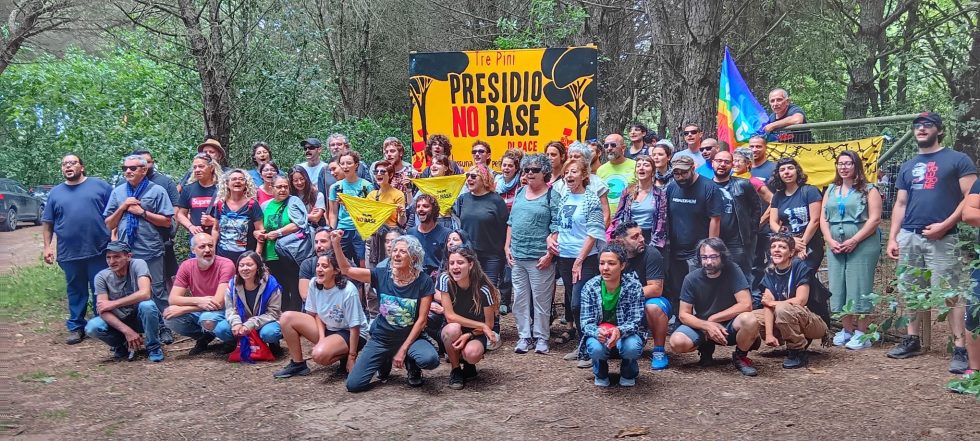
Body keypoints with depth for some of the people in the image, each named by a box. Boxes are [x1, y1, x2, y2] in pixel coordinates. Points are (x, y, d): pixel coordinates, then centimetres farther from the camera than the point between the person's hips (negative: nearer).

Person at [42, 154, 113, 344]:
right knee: (75, 292, 11)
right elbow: (48, 223, 14)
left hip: (99, 250, -2)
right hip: (69, 253, 2)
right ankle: (76, 327, 20)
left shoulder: (100, 185, 2)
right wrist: (47, 246, 5)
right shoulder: (55, 193, 11)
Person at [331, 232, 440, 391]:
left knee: (431, 360, -34)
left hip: (410, 338, -2)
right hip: (381, 339, 2)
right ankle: (385, 361, 20)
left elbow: (422, 320, -13)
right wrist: (336, 244, -18)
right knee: (353, 385, -10)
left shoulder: (423, 282, -13)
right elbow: (347, 270, -4)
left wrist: (403, 350, -15)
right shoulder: (382, 275, -6)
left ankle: (412, 365, 4)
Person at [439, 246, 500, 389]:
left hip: (476, 334, -1)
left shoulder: (483, 289, -21)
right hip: (452, 333, 1)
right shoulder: (445, 280, -18)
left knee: (472, 353, -34)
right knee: (453, 329, -34)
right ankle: (455, 370, -8)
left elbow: (489, 325, -12)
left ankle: (468, 364, 6)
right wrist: (481, 325, -23)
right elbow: (450, 316, -19)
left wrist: (468, 336, -28)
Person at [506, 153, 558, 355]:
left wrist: (549, 254, -15)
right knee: (520, 298, 9)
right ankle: (524, 336, 18)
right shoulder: (520, 193, 13)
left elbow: (556, 227, -9)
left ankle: (541, 338, 13)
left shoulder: (552, 195, -5)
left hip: (540, 258, -6)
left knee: (541, 299, 1)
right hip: (517, 256, 6)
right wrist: (507, 246, 10)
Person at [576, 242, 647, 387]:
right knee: (596, 348, -34)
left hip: (626, 335, 0)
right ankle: (601, 373, 5)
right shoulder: (590, 287, -11)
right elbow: (586, 322, -13)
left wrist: (619, 331, -41)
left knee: (632, 347, -35)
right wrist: (598, 332, -38)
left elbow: (636, 321, -17)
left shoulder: (634, 286, -14)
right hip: (599, 335, 1)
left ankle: (628, 373, 4)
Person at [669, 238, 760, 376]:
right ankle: (706, 348, 9)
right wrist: (708, 326, -25)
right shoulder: (691, 279, -10)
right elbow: (684, 315, -9)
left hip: (729, 325, -1)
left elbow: (746, 305, -20)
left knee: (749, 320, -35)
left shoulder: (732, 271, -14)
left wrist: (713, 318, -16)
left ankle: (740, 357, -2)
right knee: (677, 342, -28)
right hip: (701, 325, 2)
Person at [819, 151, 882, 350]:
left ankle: (862, 333, 2)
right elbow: (823, 219, 13)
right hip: (836, 248, 5)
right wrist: (830, 241, -3)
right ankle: (847, 330, 16)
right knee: (838, 288, 6)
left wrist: (854, 241, -16)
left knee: (859, 288, -5)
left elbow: (874, 219, -9)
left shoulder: (868, 190, 1)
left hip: (862, 246, -5)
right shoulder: (831, 190, 17)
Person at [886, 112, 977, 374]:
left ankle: (960, 348, -6)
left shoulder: (958, 160, 2)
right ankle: (912, 340, 19)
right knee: (911, 291, 9)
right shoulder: (907, 167, 18)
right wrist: (892, 238, 8)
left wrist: (944, 225, -14)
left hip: (942, 238, -5)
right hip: (909, 236, 6)